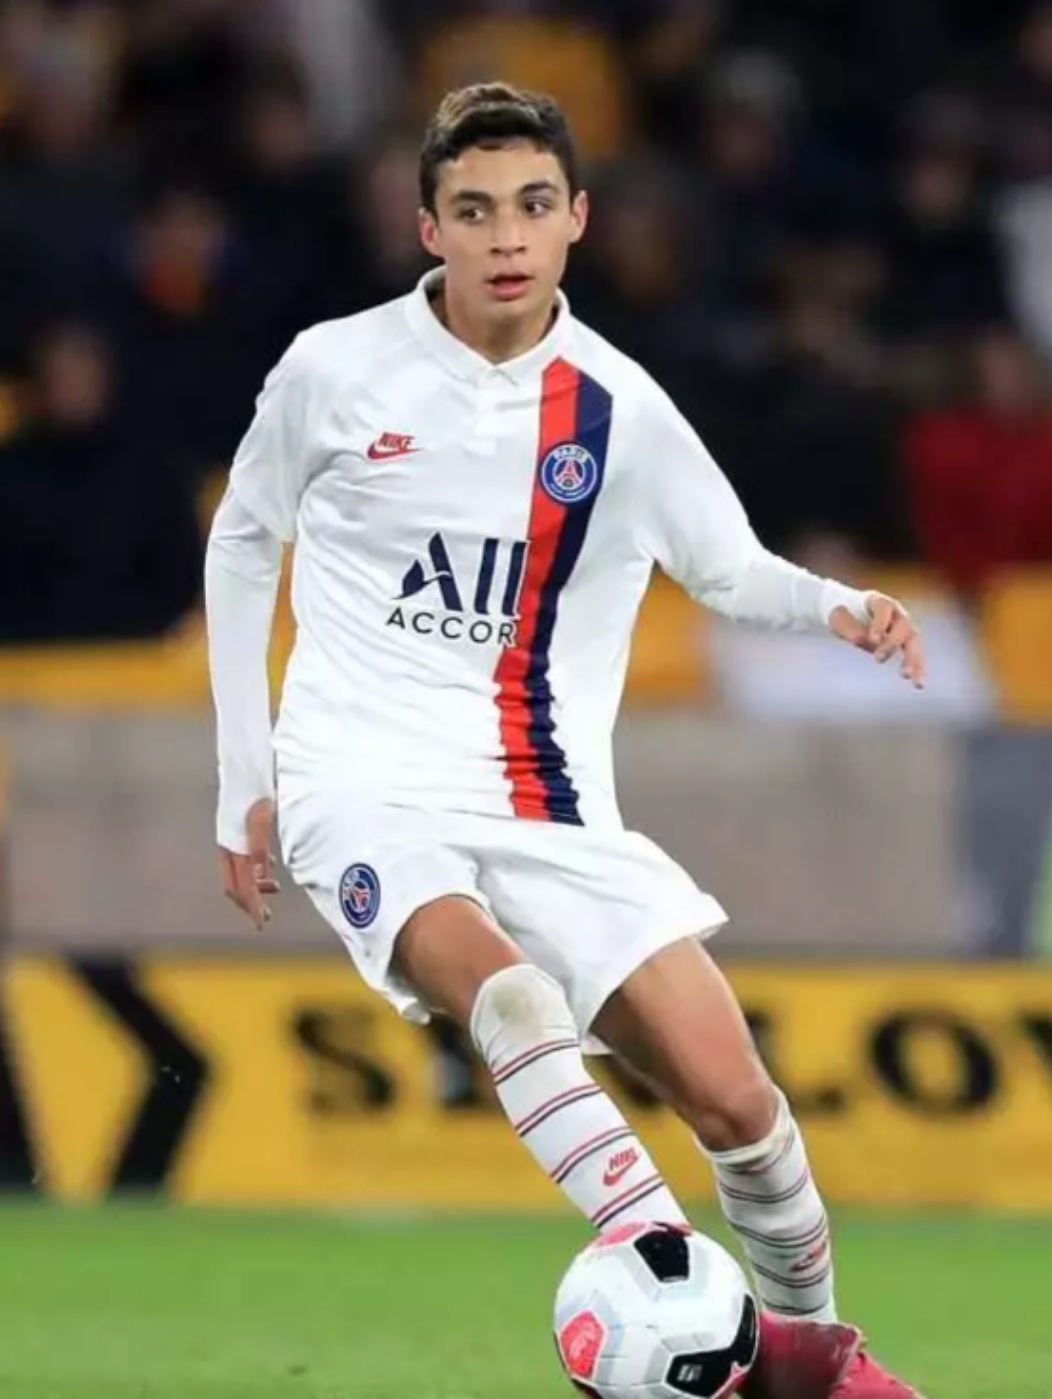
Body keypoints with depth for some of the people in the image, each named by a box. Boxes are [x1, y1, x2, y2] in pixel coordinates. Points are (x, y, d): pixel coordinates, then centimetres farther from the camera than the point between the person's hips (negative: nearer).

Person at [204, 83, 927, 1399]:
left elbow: (727, 566, 10)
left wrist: (840, 606, -13)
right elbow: (240, 546, 12)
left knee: (730, 1093, -6)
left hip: (550, 806, 3)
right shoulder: (335, 372, -4)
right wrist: (243, 783, 13)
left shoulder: (615, 407, -1)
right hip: (365, 786, -3)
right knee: (507, 991, -35)